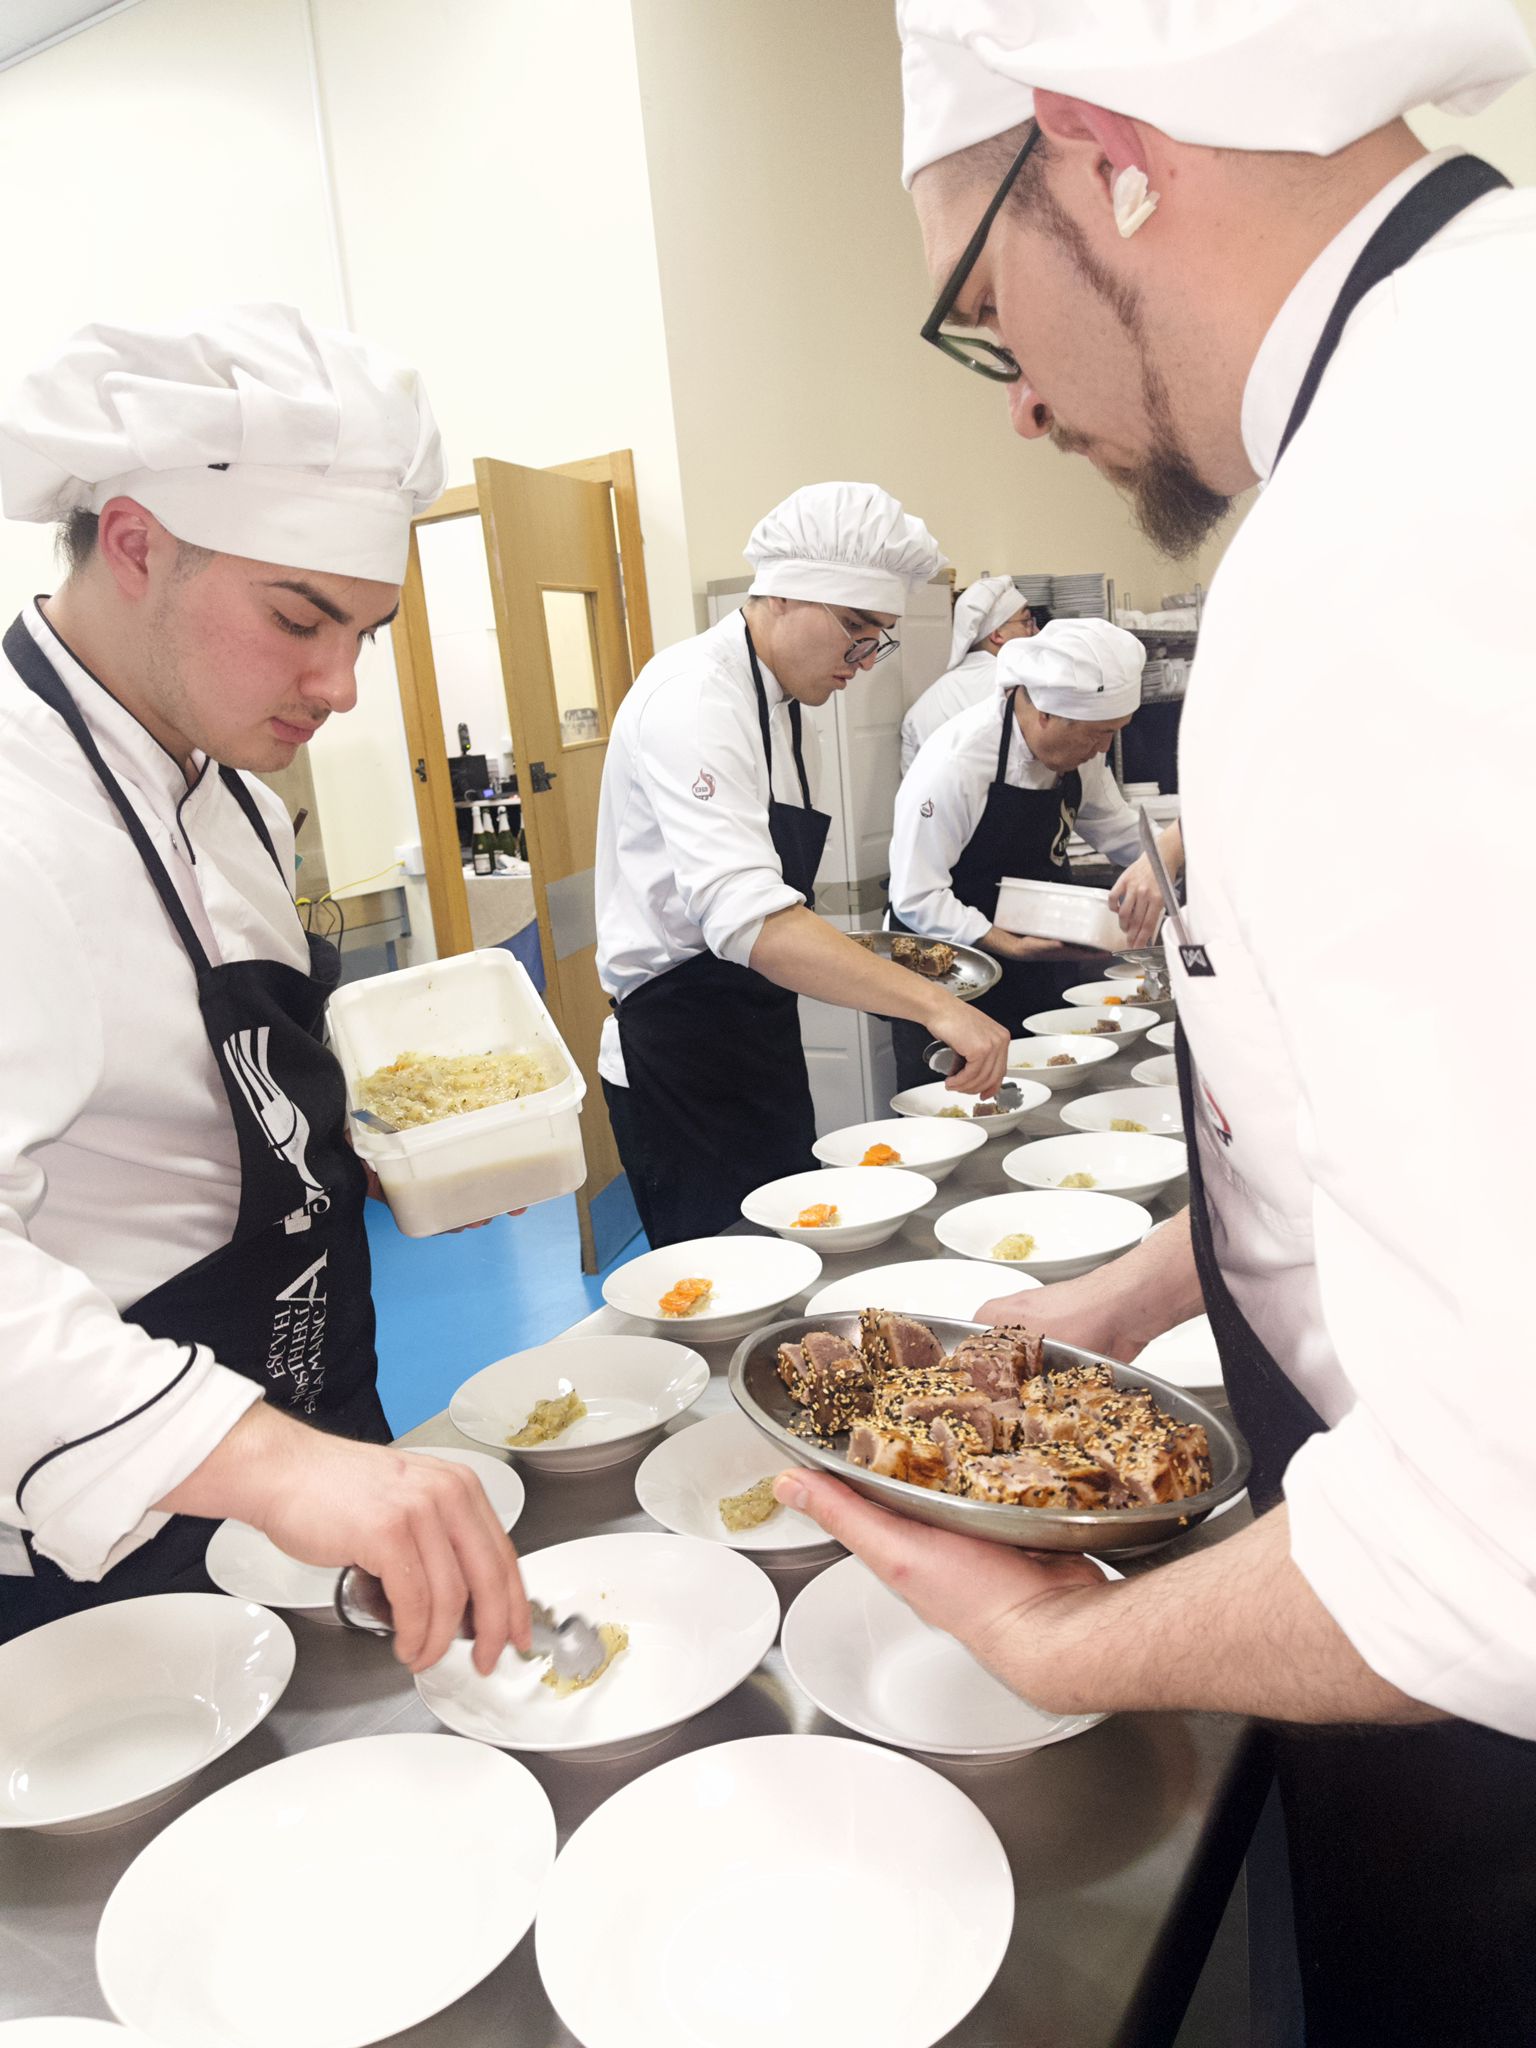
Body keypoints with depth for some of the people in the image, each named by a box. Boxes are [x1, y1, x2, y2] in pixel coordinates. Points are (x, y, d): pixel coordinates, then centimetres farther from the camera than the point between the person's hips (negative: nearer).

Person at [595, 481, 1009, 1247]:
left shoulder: (780, 706, 14)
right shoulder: (696, 699, -18)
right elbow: (744, 916, -33)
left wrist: (867, 962, 10)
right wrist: (933, 1002, -38)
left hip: (755, 1052, 10)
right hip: (681, 1061, -9)